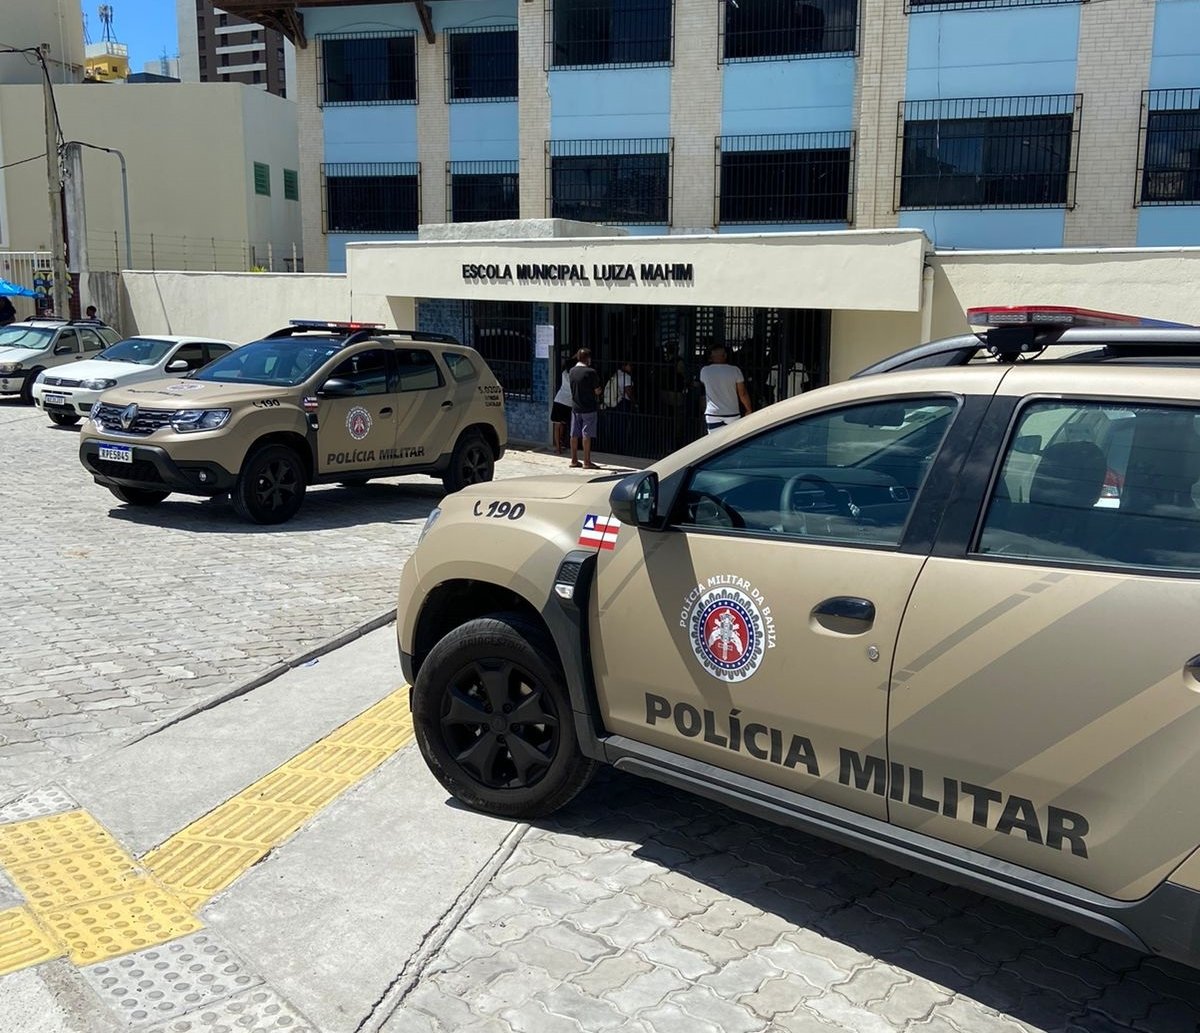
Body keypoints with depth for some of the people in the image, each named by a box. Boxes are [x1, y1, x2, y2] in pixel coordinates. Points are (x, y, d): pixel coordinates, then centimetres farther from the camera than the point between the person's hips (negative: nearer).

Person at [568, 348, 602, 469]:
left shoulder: (572, 371, 4)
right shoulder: (591, 372, -14)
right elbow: (597, 391, -11)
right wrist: (599, 390, 10)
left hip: (575, 408, 6)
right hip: (589, 408, -6)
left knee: (574, 435, 10)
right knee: (587, 435, -2)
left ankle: (574, 460, 17)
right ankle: (587, 462, 0)